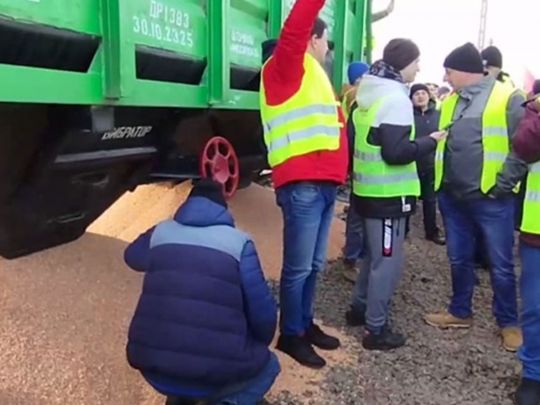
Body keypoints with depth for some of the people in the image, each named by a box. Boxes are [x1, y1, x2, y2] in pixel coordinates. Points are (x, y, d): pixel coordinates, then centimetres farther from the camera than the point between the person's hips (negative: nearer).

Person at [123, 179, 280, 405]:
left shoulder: (160, 233, 6)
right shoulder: (238, 242, -4)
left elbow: (132, 256, 28)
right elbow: (263, 314, -5)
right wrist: (259, 343, 15)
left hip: (152, 368, 4)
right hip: (212, 373, -4)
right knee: (268, 365, 26)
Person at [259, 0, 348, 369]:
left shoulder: (313, 75, 25)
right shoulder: (287, 68, 0)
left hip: (324, 183, 9)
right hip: (302, 184, -9)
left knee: (314, 264, 15)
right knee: (299, 266, -2)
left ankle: (305, 324, 29)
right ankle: (290, 335, 12)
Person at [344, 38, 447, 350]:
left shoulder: (369, 94, 12)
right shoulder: (396, 98, -16)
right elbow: (396, 152, -23)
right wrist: (431, 141, -10)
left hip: (368, 190, 9)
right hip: (388, 194, -9)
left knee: (375, 255, 22)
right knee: (388, 261, 0)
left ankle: (360, 308, 34)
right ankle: (376, 330, 9)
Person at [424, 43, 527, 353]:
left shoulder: (507, 99, -7)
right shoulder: (450, 102, 12)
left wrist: (503, 184, -15)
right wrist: (439, 180, 8)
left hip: (491, 199, -6)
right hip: (453, 197, 6)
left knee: (501, 265, 6)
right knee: (460, 260, 16)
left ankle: (509, 323, 22)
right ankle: (460, 312, 33)